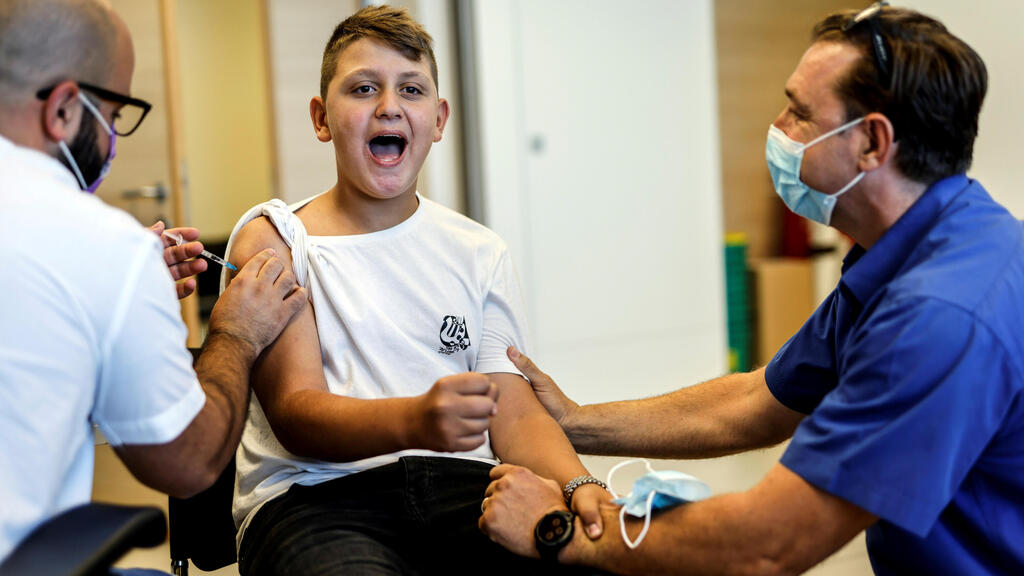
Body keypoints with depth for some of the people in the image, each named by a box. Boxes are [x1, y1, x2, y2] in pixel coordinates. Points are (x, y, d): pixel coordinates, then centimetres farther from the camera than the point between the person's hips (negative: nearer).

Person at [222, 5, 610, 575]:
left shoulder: (479, 252, 15)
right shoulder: (271, 240, 4)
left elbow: (515, 411, 8)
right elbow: (295, 414, -8)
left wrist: (579, 484, -15)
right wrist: (414, 421, -29)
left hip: (459, 482, 3)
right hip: (314, 493, -2)